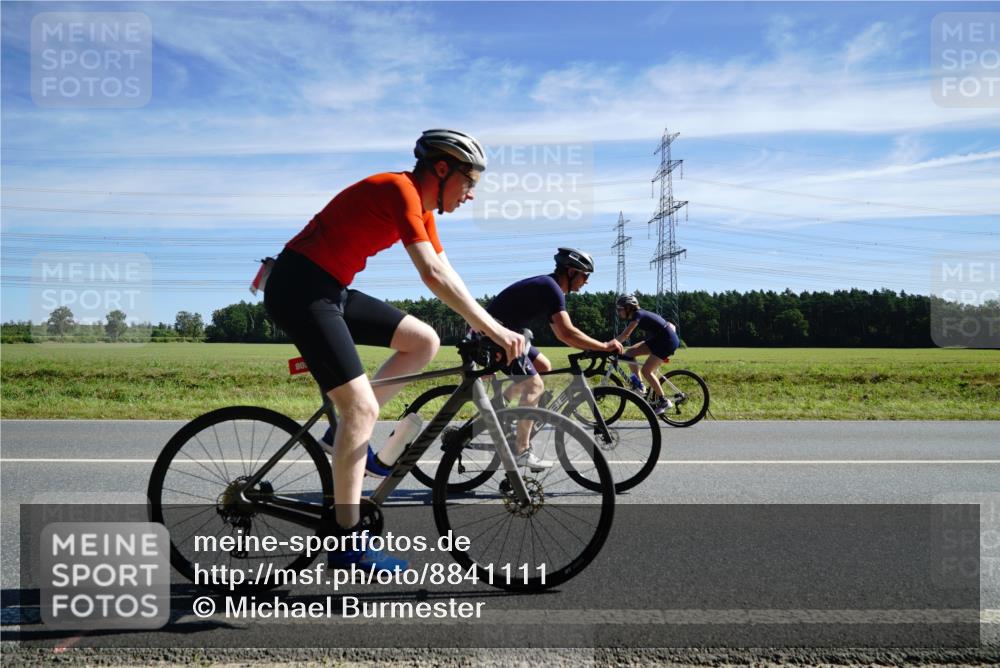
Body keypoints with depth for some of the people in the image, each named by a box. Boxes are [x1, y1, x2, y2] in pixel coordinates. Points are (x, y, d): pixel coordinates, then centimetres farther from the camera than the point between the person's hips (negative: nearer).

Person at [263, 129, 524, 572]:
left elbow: (445, 276, 12)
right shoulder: (400, 189, -17)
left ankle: (350, 433, 10)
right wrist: (493, 328, -26)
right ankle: (347, 544, -7)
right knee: (362, 406, -14)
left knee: (424, 341, 3)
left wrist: (488, 329, 5)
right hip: (299, 288, -9)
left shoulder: (422, 208, 12)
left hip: (331, 290, 9)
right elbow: (433, 276, -27)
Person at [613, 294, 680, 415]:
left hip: (668, 340, -9)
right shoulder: (635, 317, 10)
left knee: (646, 370, -12)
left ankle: (664, 401, -1)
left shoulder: (638, 315, -18)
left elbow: (624, 335, -26)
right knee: (629, 353, 1)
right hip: (658, 340, 9)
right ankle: (638, 385, 8)